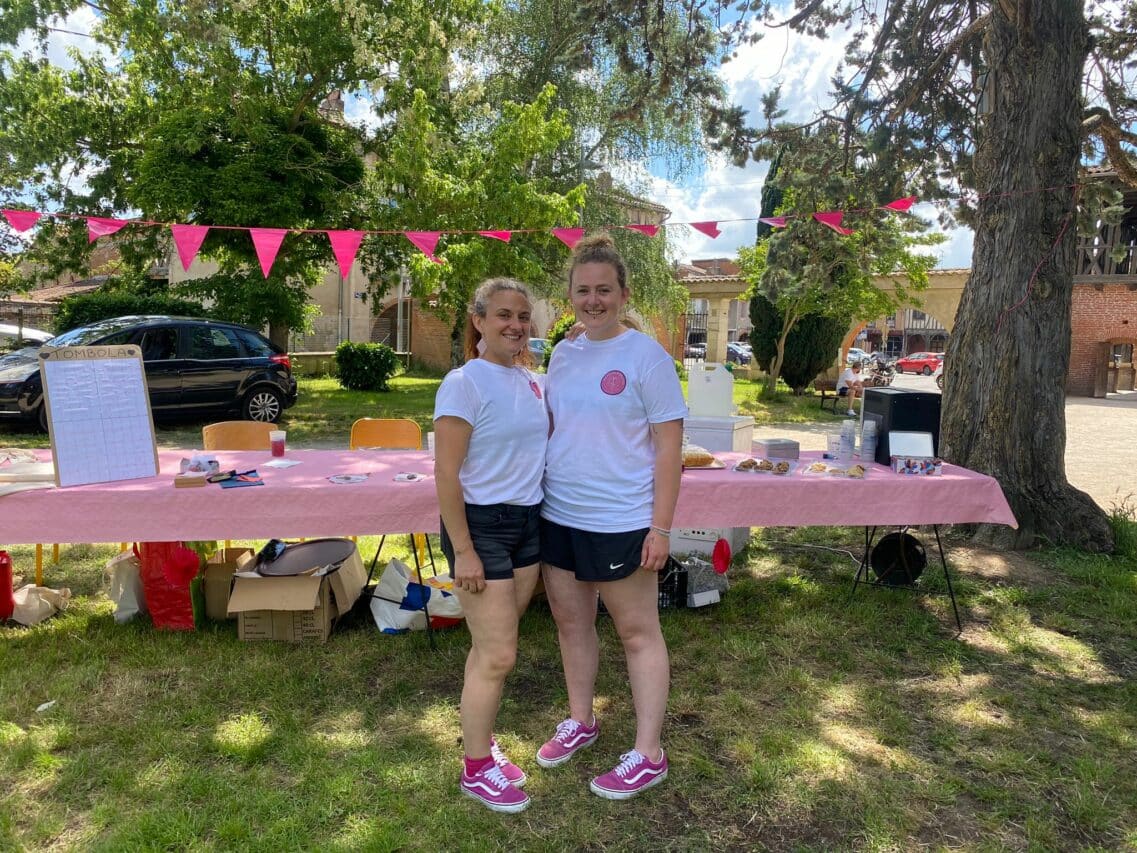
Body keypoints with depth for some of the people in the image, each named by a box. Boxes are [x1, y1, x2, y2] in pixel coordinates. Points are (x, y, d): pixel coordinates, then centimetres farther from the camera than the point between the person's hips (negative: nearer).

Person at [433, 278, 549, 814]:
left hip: (528, 521, 7)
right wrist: (462, 550, -18)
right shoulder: (463, 384, -15)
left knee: (493, 649, 15)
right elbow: (446, 474, -17)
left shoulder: (533, 382, 7)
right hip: (481, 524, -6)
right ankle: (476, 769, 19)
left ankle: (479, 739, 34)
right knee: (497, 656, -1)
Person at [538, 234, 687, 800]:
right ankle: (580, 721, 38)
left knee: (637, 632, 6)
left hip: (619, 521, -6)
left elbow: (669, 444, -12)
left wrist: (661, 527, -15)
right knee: (571, 622, 18)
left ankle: (648, 756, 19)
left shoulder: (646, 356, -10)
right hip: (558, 516, 7)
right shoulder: (562, 354, 8)